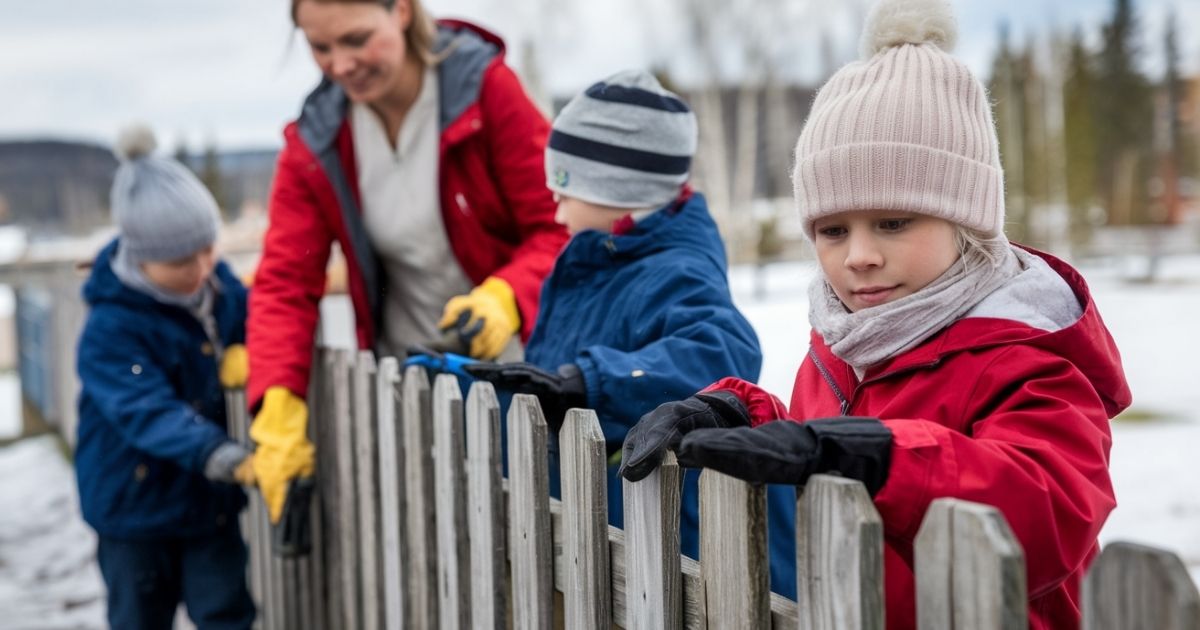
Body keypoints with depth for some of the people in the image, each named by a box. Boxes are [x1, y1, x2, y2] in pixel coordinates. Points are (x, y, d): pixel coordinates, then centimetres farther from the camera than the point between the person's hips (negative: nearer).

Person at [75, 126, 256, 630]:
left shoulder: (218, 282, -6)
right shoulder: (111, 330, -25)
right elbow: (149, 413, -37)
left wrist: (245, 352, -13)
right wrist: (228, 460, -51)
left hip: (208, 497, 4)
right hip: (136, 501, -4)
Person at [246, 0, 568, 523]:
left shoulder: (486, 88, -12)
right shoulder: (315, 142, -2)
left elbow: (560, 226, -12)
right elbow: (285, 282, -6)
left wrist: (505, 298, -32)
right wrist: (279, 411, -20)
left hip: (511, 357, -2)